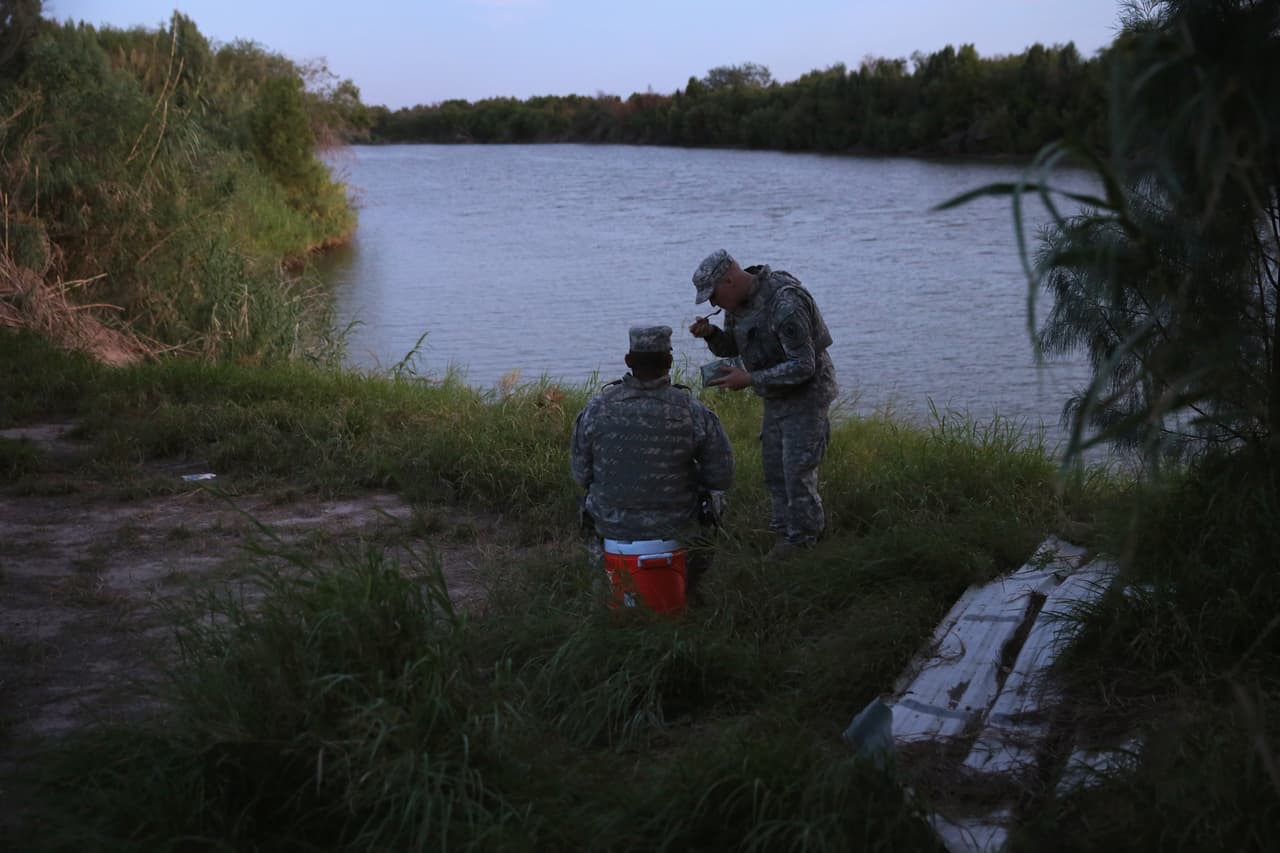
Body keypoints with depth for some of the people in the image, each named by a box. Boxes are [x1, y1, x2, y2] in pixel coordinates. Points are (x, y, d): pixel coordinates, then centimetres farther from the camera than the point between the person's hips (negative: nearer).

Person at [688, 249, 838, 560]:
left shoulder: (785, 304, -29)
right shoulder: (739, 300, -2)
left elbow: (803, 366, -29)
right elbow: (731, 347, 13)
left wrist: (751, 379, -28)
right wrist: (711, 334, -10)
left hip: (806, 393, -9)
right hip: (776, 395, 9)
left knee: (798, 471, -6)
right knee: (774, 468, 13)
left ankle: (802, 540, 8)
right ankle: (784, 532, 25)